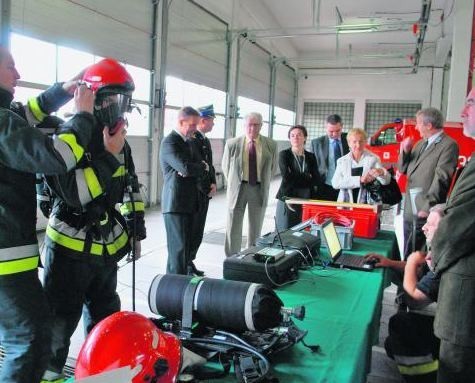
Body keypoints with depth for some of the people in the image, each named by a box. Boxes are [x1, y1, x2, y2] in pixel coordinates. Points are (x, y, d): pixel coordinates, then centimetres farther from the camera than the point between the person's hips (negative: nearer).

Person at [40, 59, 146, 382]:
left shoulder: (118, 139, 7)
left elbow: (130, 181, 21)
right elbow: (73, 193, -30)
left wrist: (136, 214, 13)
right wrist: (108, 157, -31)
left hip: (107, 246, 8)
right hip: (71, 247, -7)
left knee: (105, 313, 21)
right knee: (61, 320, 3)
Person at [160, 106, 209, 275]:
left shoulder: (188, 142, 19)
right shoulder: (169, 142, -10)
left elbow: (202, 168, 12)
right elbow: (185, 168, -23)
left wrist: (192, 170, -10)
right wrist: (201, 166, -3)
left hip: (189, 203, 8)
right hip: (175, 204, -8)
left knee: (186, 247, 9)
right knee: (179, 248, -8)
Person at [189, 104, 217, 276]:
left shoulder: (205, 140, 15)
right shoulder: (192, 139, -15)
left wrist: (213, 183, 2)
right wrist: (207, 188, -13)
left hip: (205, 193, 9)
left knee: (198, 230, 14)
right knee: (192, 230, -1)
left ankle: (189, 261, 25)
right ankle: (186, 264, 10)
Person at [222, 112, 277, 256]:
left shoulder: (271, 145, -3)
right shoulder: (232, 144, -6)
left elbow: (272, 167, 10)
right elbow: (225, 166, 7)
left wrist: (264, 183, 10)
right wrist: (234, 184, 10)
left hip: (259, 189, 1)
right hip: (238, 188, -1)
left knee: (256, 227, 12)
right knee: (233, 227, 3)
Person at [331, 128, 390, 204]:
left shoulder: (373, 158, 5)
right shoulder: (342, 161, 7)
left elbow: (386, 181, -5)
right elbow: (335, 183, -7)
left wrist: (381, 172, -26)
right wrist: (359, 180, -16)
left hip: (367, 204, -1)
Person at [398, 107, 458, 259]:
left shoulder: (449, 145, -9)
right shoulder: (420, 144, 17)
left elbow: (441, 179, -16)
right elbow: (404, 169, 17)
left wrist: (427, 207, -19)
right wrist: (405, 151, 0)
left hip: (426, 213, -7)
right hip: (409, 210, 7)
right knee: (408, 254, 13)